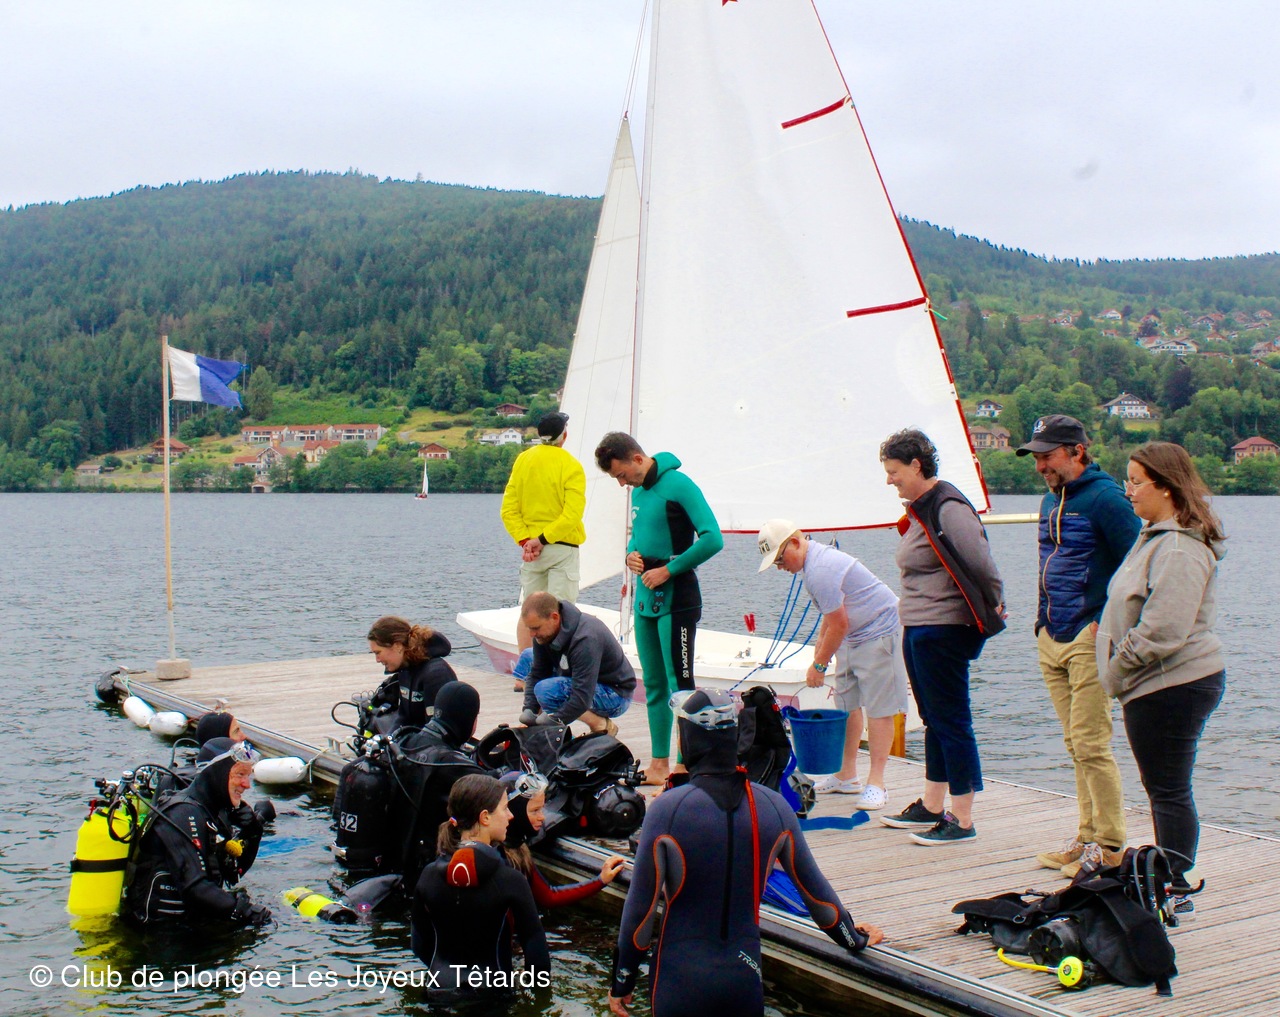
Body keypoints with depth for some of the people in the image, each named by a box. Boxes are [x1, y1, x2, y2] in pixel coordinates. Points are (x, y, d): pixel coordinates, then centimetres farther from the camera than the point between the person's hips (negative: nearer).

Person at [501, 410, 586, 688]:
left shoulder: (522, 460, 5)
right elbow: (572, 514, -19)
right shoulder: (570, 466, -9)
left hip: (529, 546, 5)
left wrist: (525, 539, -6)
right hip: (562, 547, -5)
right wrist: (543, 539, -16)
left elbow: (509, 509, 0)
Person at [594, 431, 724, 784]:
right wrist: (631, 554, 4)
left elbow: (712, 538, -20)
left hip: (675, 599, -9)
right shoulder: (638, 492, 12)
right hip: (645, 598, 9)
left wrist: (668, 570, -17)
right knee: (654, 685, 12)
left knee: (680, 686, -6)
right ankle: (659, 764, 20)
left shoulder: (677, 484, -14)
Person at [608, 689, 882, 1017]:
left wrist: (621, 982, 6)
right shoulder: (773, 805, -1)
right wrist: (853, 938, 29)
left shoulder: (668, 808, -12)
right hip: (745, 983, 3)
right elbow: (814, 886, 11)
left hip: (681, 983, -3)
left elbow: (641, 904, -6)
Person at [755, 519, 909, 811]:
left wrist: (819, 665, -10)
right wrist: (820, 647, 18)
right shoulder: (814, 559, 9)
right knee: (847, 705, 10)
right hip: (853, 636, 11)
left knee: (877, 708, -8)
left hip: (880, 632, -11)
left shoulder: (820, 570, -24)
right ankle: (847, 776, 16)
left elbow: (839, 624, -20)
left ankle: (876, 784, -6)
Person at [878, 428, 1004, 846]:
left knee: (951, 722, -4)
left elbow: (980, 563, -21)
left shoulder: (948, 508, -18)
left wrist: (993, 607, -8)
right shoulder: (920, 509, 13)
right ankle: (931, 808, 29)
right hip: (918, 628, 10)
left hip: (944, 631, -10)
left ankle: (962, 821, 4)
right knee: (933, 720, 18)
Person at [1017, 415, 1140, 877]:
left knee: (1090, 744, -8)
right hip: (1052, 640, 8)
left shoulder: (1105, 497, -11)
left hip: (1090, 639, -8)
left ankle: (1111, 847, 2)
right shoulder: (1050, 501, 16)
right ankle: (1089, 836, 19)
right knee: (1076, 745, 11)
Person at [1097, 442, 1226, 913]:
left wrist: (1115, 671, -13)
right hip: (1161, 684, 11)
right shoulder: (1156, 535, 14)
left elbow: (1162, 632, -26)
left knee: (1169, 790, -1)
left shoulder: (1180, 548, -20)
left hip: (1173, 686, -11)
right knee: (1162, 787, 18)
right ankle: (1169, 878, 29)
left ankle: (1176, 890, 9)